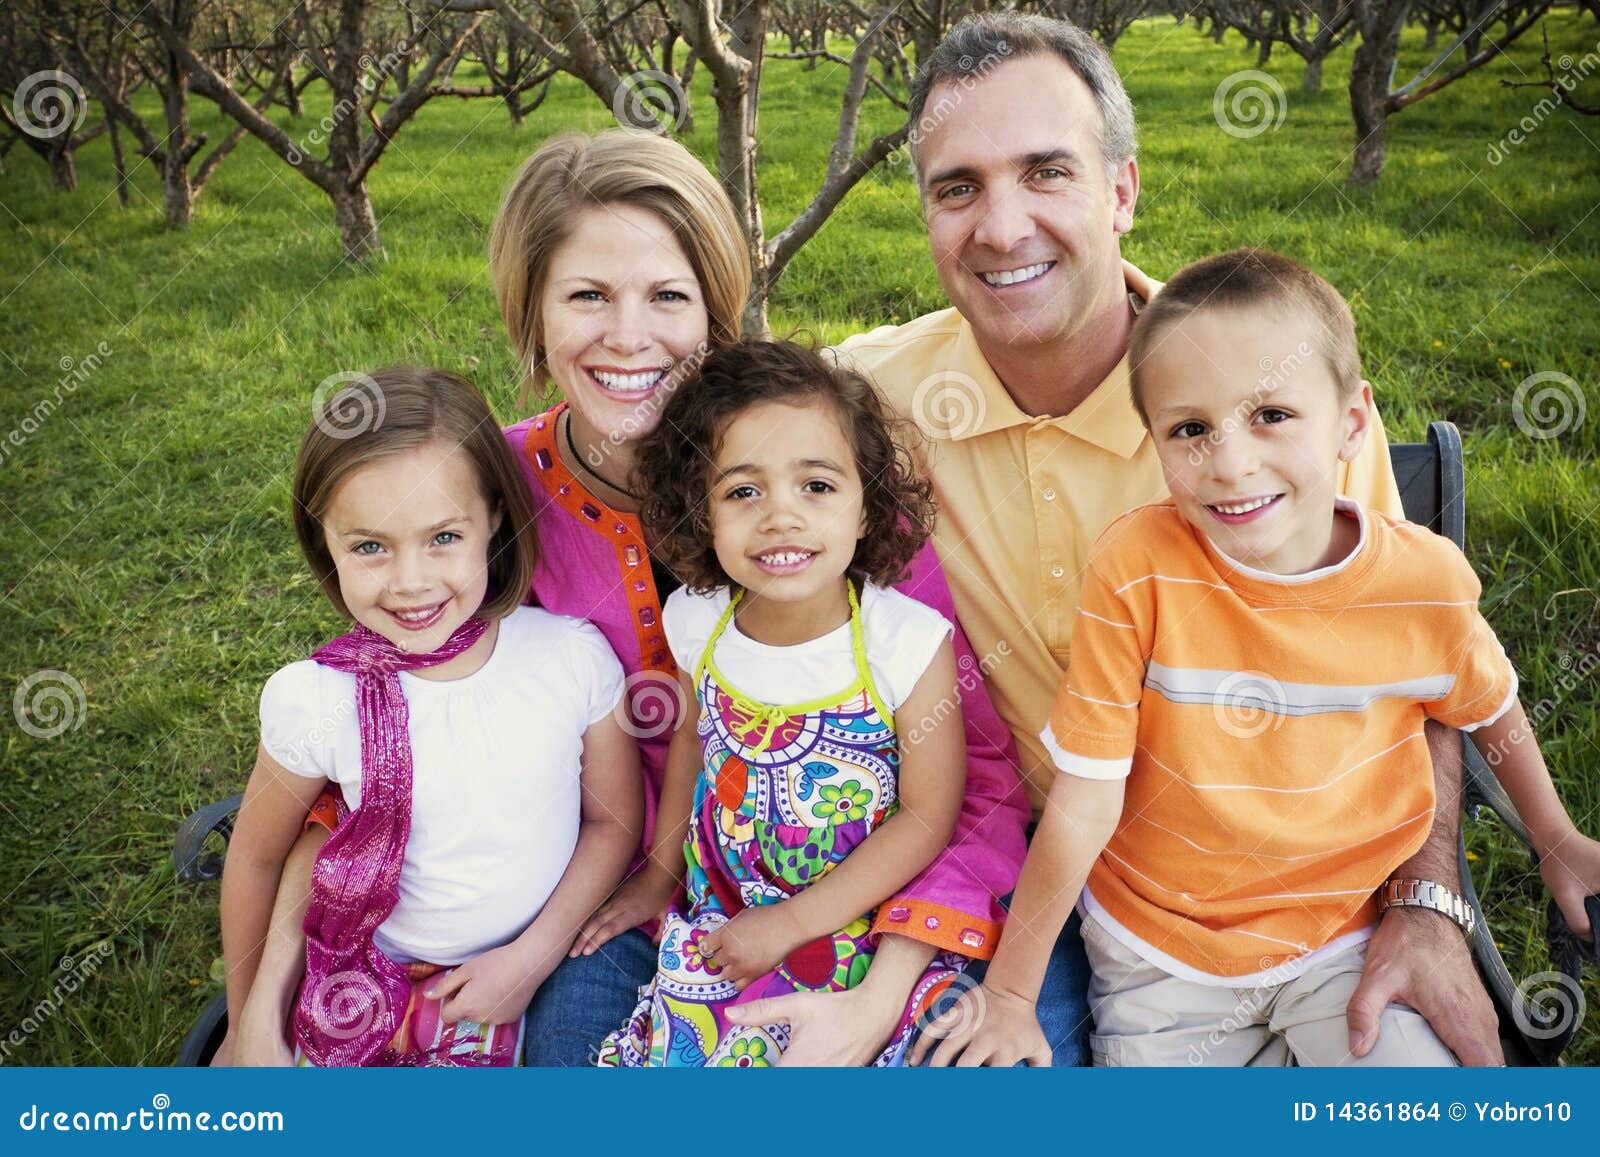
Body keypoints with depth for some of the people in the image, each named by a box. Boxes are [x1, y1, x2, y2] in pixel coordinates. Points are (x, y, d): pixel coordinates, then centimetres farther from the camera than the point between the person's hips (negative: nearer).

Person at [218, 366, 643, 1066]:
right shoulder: (316, 701, -18)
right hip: (376, 990, 0)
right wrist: (249, 1026, 8)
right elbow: (255, 858, -2)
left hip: (546, 966, 1)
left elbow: (615, 820, -4)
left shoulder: (575, 657, -17)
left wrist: (533, 957, -13)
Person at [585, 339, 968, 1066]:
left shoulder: (910, 643, -22)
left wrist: (792, 925, -15)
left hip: (861, 923, -3)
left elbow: (928, 816, -15)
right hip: (720, 919, 3)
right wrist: (661, 868, 15)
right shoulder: (696, 622, -10)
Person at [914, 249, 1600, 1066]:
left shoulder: (1428, 581, -14)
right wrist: (1009, 994, -10)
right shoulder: (1138, 569, -22)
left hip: (1345, 938, 2)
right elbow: (1083, 806, -17)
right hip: (1161, 958, -1)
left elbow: (1490, 712, 9)